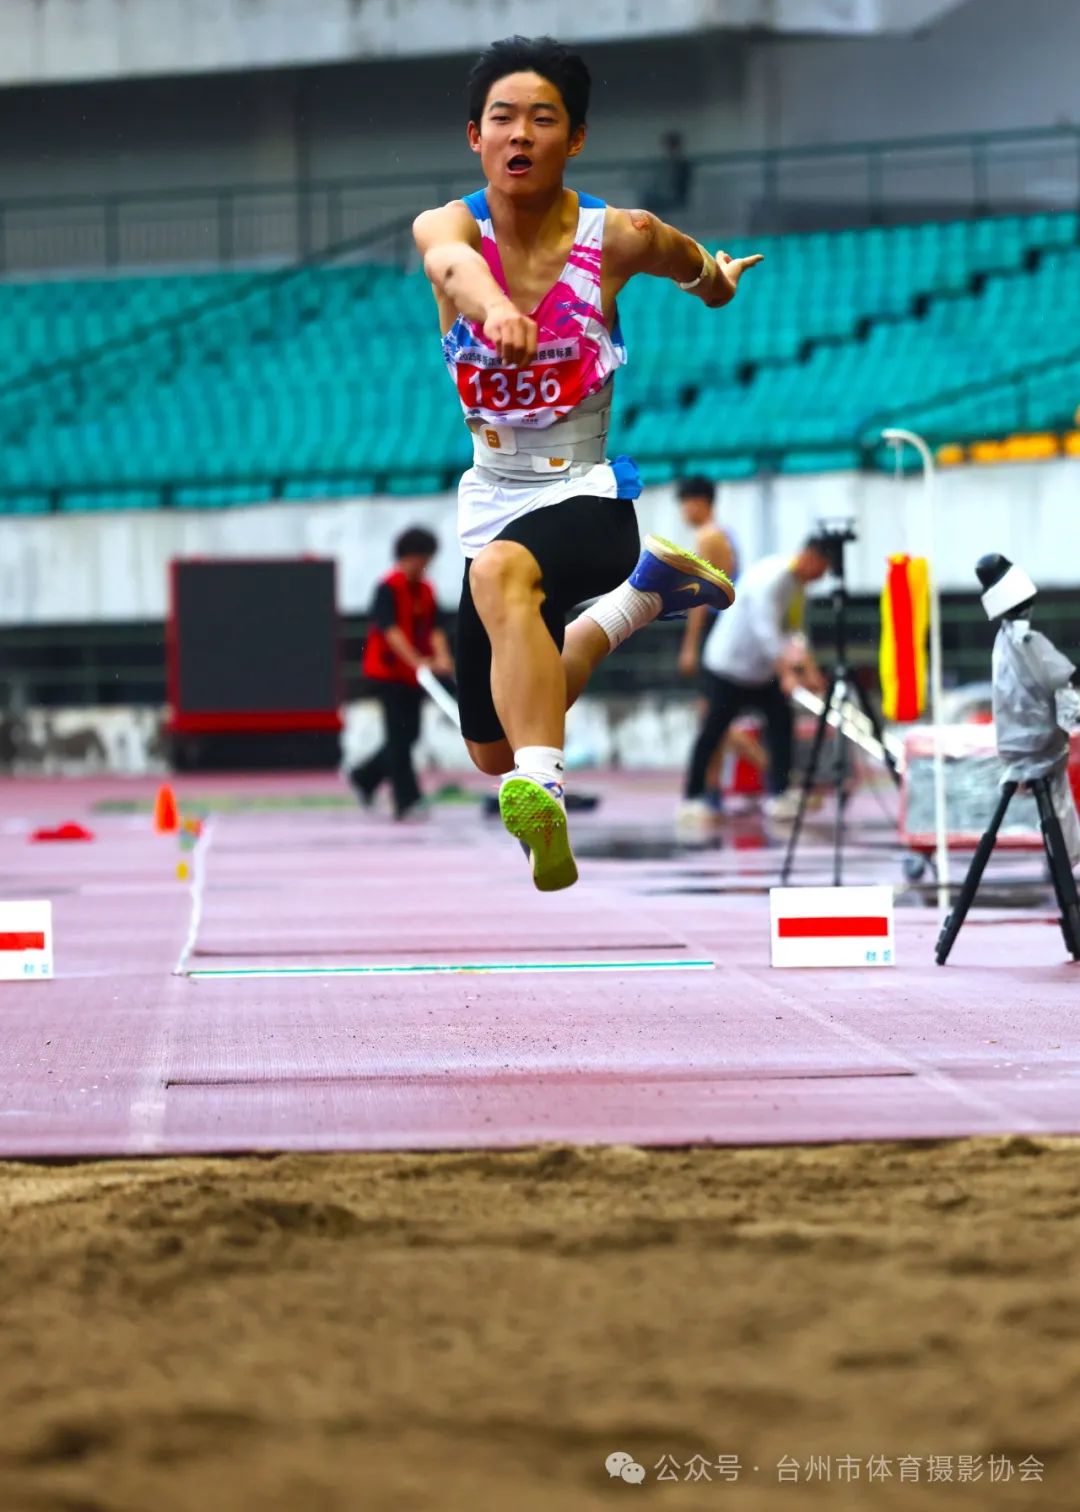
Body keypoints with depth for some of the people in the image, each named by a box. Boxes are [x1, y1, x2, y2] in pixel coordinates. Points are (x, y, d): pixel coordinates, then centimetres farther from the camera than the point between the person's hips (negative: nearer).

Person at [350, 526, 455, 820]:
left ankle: (365, 777, 29)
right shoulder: (389, 588, -14)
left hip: (414, 674, 8)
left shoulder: (426, 591, 9)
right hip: (389, 671, -7)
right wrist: (417, 661, -34)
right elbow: (390, 630, -24)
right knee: (400, 736, -8)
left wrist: (441, 658, -19)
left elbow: (434, 629, 1)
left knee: (409, 735, 10)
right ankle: (406, 802, -8)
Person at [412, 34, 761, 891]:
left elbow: (700, 271, 16)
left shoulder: (616, 237, -11)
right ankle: (631, 603, 44)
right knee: (491, 752, 19)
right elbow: (453, 261, -40)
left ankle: (543, 794, -54)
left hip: (590, 493, -4)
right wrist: (491, 304, -56)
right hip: (493, 502, 5)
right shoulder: (448, 226, -11)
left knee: (500, 573, -41)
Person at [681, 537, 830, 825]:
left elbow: (792, 633, 8)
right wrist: (787, 674, -39)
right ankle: (691, 799, 4)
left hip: (762, 671, 9)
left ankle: (779, 795, 2)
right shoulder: (770, 579, -25)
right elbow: (766, 631, -33)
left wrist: (808, 670, -4)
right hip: (729, 665, -9)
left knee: (781, 722, 0)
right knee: (713, 732, -3)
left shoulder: (796, 584, 4)